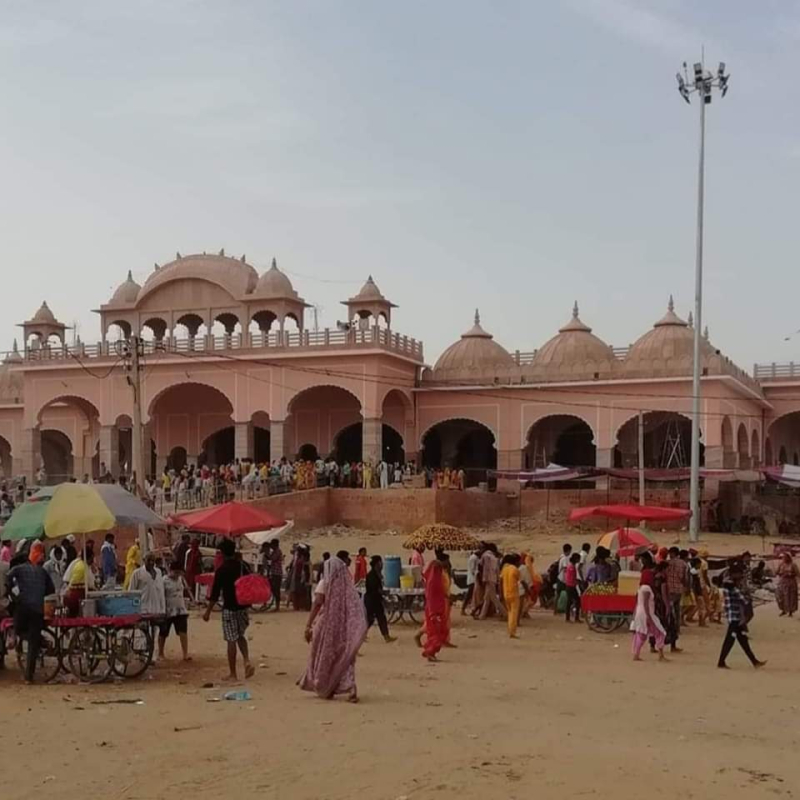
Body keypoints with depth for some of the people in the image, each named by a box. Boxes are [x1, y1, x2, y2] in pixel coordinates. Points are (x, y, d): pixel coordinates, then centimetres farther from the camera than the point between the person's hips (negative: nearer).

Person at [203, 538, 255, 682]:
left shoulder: (221, 570, -12)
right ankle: (247, 661, -1)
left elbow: (215, 593, -11)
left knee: (231, 640, 2)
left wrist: (208, 611, -4)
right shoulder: (243, 566, 2)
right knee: (240, 636, 20)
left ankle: (232, 674, 7)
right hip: (243, 607, 5)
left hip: (229, 608, -5)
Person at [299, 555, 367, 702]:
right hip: (344, 627, 2)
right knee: (344, 658, 5)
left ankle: (324, 689, 23)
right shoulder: (348, 586, 3)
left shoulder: (324, 584, -5)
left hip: (326, 626, -2)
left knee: (324, 657, 14)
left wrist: (309, 625, -17)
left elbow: (317, 604, -15)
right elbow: (355, 609, -1)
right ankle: (349, 688, -12)